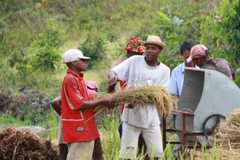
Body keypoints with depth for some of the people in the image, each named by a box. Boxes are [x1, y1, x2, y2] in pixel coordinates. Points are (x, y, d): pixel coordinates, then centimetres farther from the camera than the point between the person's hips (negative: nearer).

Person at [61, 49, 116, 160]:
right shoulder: (70, 79, -15)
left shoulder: (78, 79, 17)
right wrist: (102, 102, -12)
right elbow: (80, 105, -19)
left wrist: (104, 103, 2)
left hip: (85, 129, 10)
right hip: (78, 129, -10)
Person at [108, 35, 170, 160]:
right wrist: (112, 77, -33)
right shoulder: (134, 61, -3)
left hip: (151, 118, 2)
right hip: (131, 116, -1)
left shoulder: (164, 70, 0)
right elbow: (113, 71, -7)